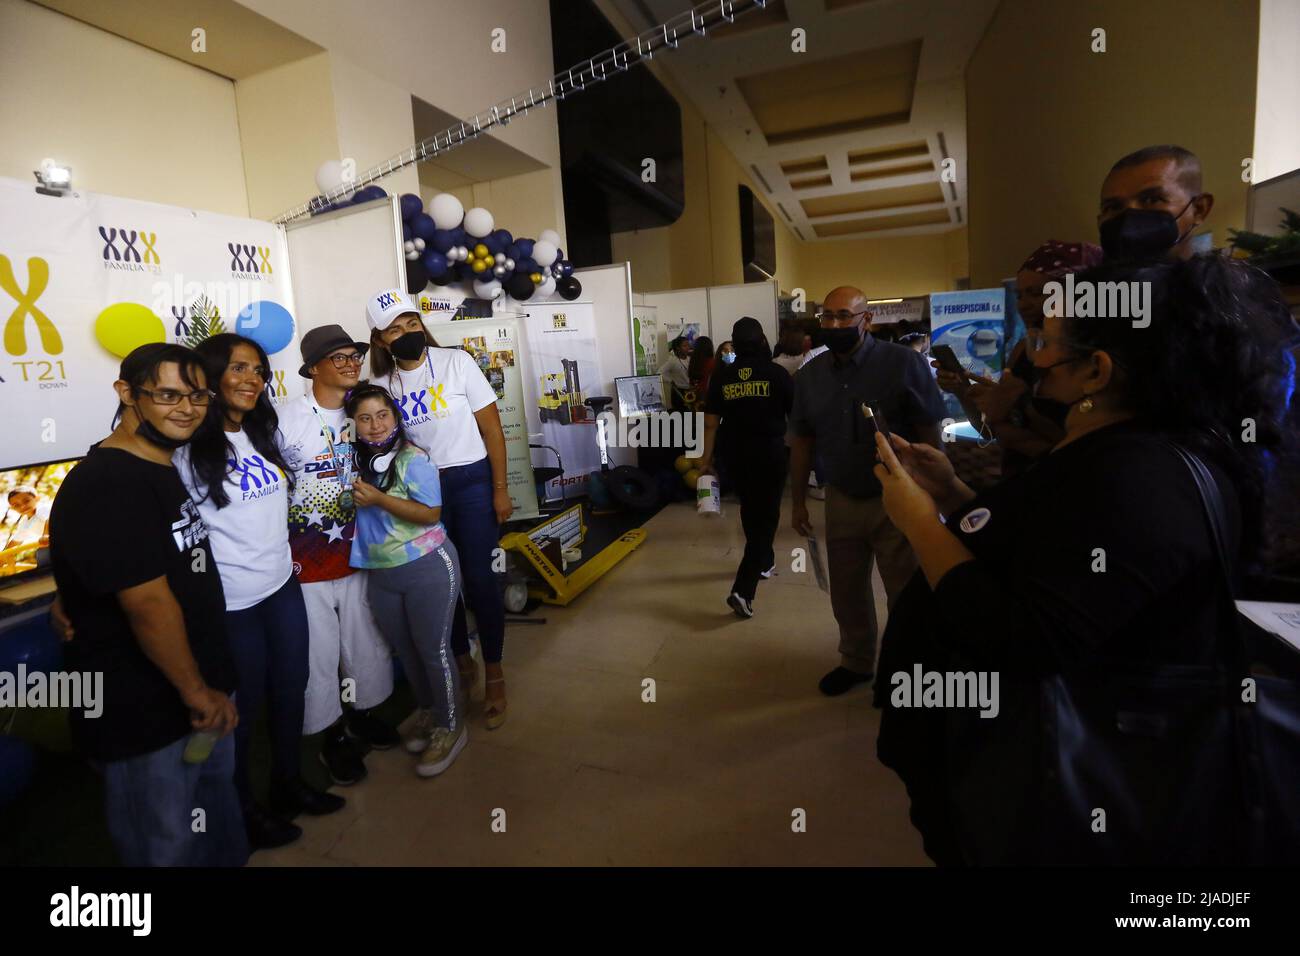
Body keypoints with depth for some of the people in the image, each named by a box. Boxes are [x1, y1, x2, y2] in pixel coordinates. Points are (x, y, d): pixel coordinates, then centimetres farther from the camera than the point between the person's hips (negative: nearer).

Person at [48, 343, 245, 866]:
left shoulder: (162, 468, 7)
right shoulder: (106, 486, -24)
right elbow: (148, 604, -25)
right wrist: (197, 692, -16)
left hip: (203, 695, 8)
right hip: (145, 719, -8)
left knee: (221, 833, 26)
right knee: (165, 846, 14)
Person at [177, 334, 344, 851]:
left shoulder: (262, 434, 6)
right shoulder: (186, 449, -14)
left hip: (283, 585, 6)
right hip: (230, 600, -6)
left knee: (290, 690, 17)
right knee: (243, 706, 10)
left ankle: (289, 784, 38)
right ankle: (243, 809, 32)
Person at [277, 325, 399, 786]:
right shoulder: (287, 418, -15)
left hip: (354, 549, 5)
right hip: (305, 556, -4)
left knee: (364, 640, 16)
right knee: (318, 649, 8)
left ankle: (361, 715, 38)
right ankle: (332, 735, 28)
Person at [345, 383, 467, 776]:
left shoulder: (412, 459, -15)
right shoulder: (356, 461, 4)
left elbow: (430, 513, -20)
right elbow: (351, 507, 20)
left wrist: (379, 499, -25)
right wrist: (357, 496, 0)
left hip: (428, 568, -6)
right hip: (381, 573, 7)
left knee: (433, 650, 2)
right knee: (405, 649, 18)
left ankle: (449, 726, 20)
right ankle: (426, 711, 40)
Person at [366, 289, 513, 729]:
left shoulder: (455, 362, -8)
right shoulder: (382, 384, 2)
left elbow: (491, 427, -7)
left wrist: (500, 489, -9)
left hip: (471, 482, -3)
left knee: (479, 577, -3)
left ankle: (494, 673, 15)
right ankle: (461, 660, 32)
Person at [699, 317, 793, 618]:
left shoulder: (721, 377, -1)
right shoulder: (777, 373, -8)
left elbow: (711, 422, -2)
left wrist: (707, 457, 5)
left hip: (736, 454, 4)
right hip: (771, 452, -3)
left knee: (750, 509, 24)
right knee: (766, 515, 1)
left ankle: (765, 562, 43)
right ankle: (742, 590, -9)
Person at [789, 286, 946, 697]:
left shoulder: (904, 363, -13)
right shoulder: (809, 375, 2)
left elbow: (930, 434, -10)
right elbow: (801, 441, 8)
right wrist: (798, 502, 9)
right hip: (841, 501, 4)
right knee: (846, 593, 17)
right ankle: (856, 663, 39)